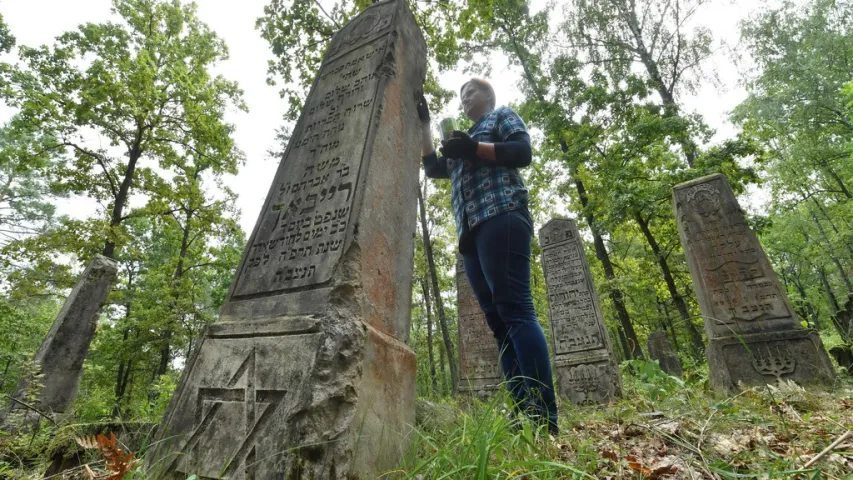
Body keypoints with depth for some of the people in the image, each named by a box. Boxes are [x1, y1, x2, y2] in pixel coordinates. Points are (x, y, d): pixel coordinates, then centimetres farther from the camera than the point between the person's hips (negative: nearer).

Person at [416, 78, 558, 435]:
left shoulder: (503, 115, 19)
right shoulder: (463, 142, 38)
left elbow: (523, 152, 2)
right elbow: (433, 168, 31)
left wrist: (475, 149, -6)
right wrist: (424, 125, 31)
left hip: (501, 218, -7)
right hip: (471, 231, 7)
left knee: (514, 308, -20)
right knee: (498, 320, -4)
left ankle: (545, 415, -19)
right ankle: (524, 413, -4)